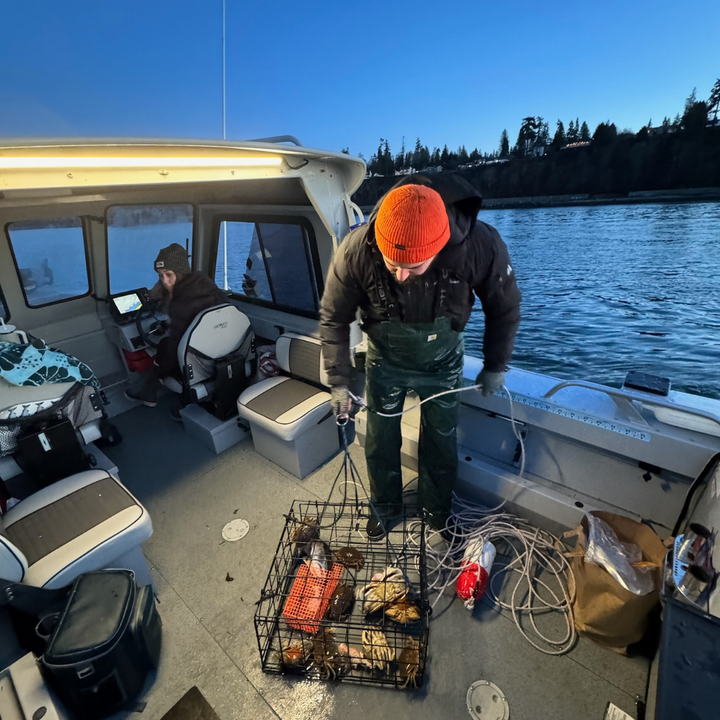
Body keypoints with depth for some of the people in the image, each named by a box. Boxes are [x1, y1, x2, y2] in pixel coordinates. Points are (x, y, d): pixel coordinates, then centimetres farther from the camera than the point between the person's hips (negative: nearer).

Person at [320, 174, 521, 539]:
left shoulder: (482, 246, -31)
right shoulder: (356, 251, -31)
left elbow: (505, 308, -11)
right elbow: (333, 317, -15)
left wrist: (495, 366, -1)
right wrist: (339, 382, -12)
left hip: (442, 361, 0)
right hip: (385, 359, 0)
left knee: (440, 442, 14)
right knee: (380, 440, 12)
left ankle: (436, 510, 43)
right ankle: (385, 507, 42)